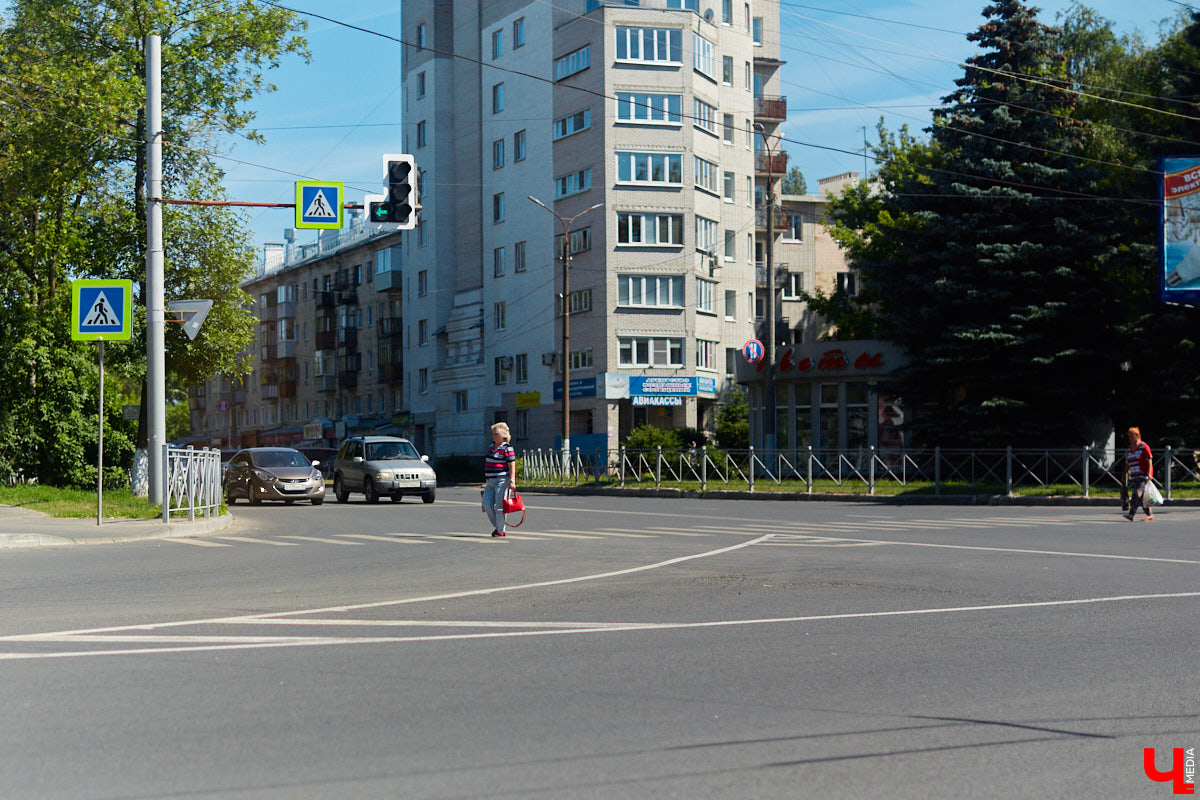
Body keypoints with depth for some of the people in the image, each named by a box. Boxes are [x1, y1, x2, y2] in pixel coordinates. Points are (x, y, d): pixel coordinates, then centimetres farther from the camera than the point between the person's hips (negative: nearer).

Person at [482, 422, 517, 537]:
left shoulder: (507, 448, -10)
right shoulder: (492, 446, 15)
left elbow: (512, 466, -14)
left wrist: (512, 481, -21)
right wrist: (487, 479, 24)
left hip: (502, 480, -8)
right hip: (490, 481, 8)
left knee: (499, 506, -5)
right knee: (487, 504, 3)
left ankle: (500, 530, 4)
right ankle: (496, 526, 18)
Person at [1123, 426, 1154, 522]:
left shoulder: (1144, 447, -6)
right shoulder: (1129, 449, 15)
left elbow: (1150, 461, -10)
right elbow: (1127, 465, 21)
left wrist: (1149, 474, -20)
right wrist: (1124, 475, 15)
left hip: (1143, 476, -8)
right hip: (1134, 477, 8)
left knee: (1137, 494, -17)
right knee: (1141, 497, 6)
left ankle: (1131, 514, -24)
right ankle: (1150, 515, 14)